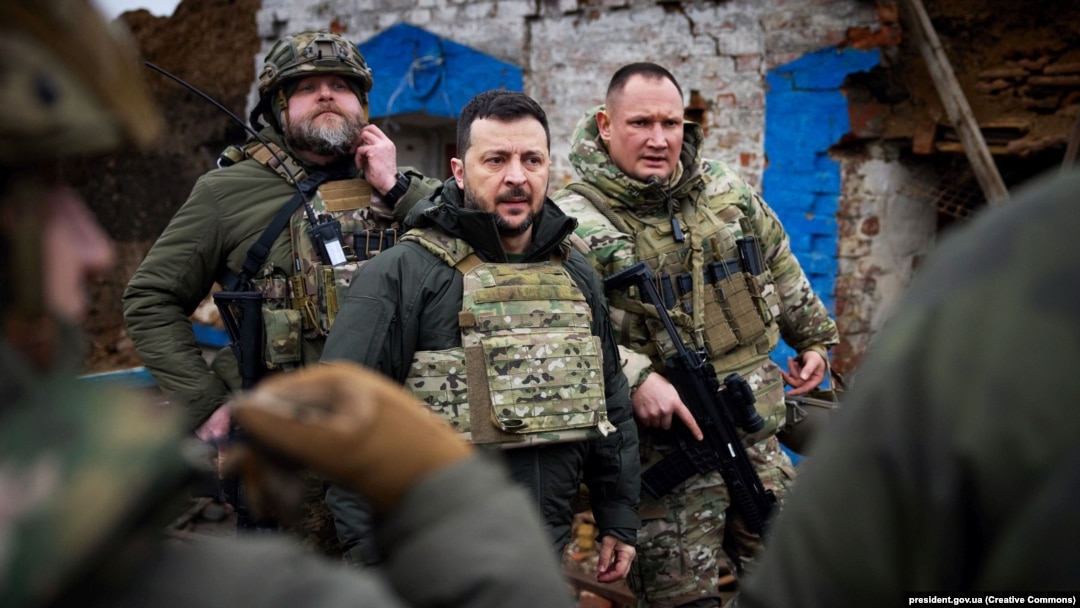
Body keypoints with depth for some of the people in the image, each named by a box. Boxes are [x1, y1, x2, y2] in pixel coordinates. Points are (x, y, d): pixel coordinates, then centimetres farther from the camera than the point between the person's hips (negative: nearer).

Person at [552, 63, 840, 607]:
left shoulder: (726, 190, 7)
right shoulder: (573, 220, -11)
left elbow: (780, 266, 22)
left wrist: (812, 335, 28)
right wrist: (634, 379, -28)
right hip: (663, 443, -5)